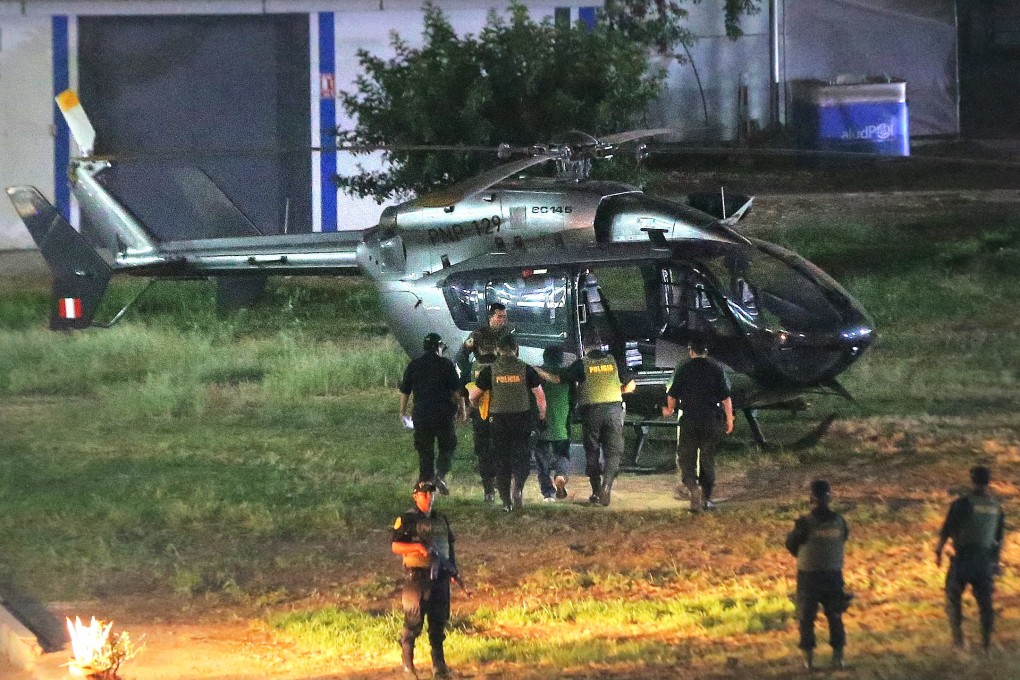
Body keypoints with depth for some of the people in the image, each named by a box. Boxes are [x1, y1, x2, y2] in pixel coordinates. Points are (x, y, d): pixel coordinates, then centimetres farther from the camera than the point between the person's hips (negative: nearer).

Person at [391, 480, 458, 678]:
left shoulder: (441, 520, 14)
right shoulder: (407, 520, -5)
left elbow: (450, 545, 21)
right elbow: (395, 546, -11)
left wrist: (453, 567, 7)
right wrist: (419, 547, -24)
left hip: (440, 575, 5)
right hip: (417, 575, -5)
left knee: (439, 619, 6)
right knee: (414, 619, -5)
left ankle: (438, 662, 11)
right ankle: (407, 655, 14)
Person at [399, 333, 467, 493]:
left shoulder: (413, 366, 5)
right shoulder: (446, 364, -3)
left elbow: (405, 391, 10)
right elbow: (457, 390, -3)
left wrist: (403, 412, 21)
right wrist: (462, 409, 9)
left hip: (421, 415, 2)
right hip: (443, 414, -2)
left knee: (425, 451, 10)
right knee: (447, 447, 9)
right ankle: (440, 475, -13)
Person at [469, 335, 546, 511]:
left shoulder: (490, 371, -1)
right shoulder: (526, 369, -1)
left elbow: (473, 396, 3)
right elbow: (540, 395, 2)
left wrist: (477, 406, 26)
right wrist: (542, 415, 18)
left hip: (498, 419, 1)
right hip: (522, 418, -1)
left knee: (502, 460, 9)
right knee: (522, 457, 6)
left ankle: (506, 501, 10)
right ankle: (517, 487, -21)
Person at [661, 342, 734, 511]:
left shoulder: (683, 370, -2)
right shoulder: (716, 370, -1)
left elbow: (673, 395, 4)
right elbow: (726, 397, -2)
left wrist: (669, 410, 23)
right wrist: (729, 419, 8)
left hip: (689, 420, -1)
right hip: (712, 420, 1)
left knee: (686, 459, 5)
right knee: (708, 459, 11)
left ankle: (692, 486, -21)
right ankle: (706, 498, 11)